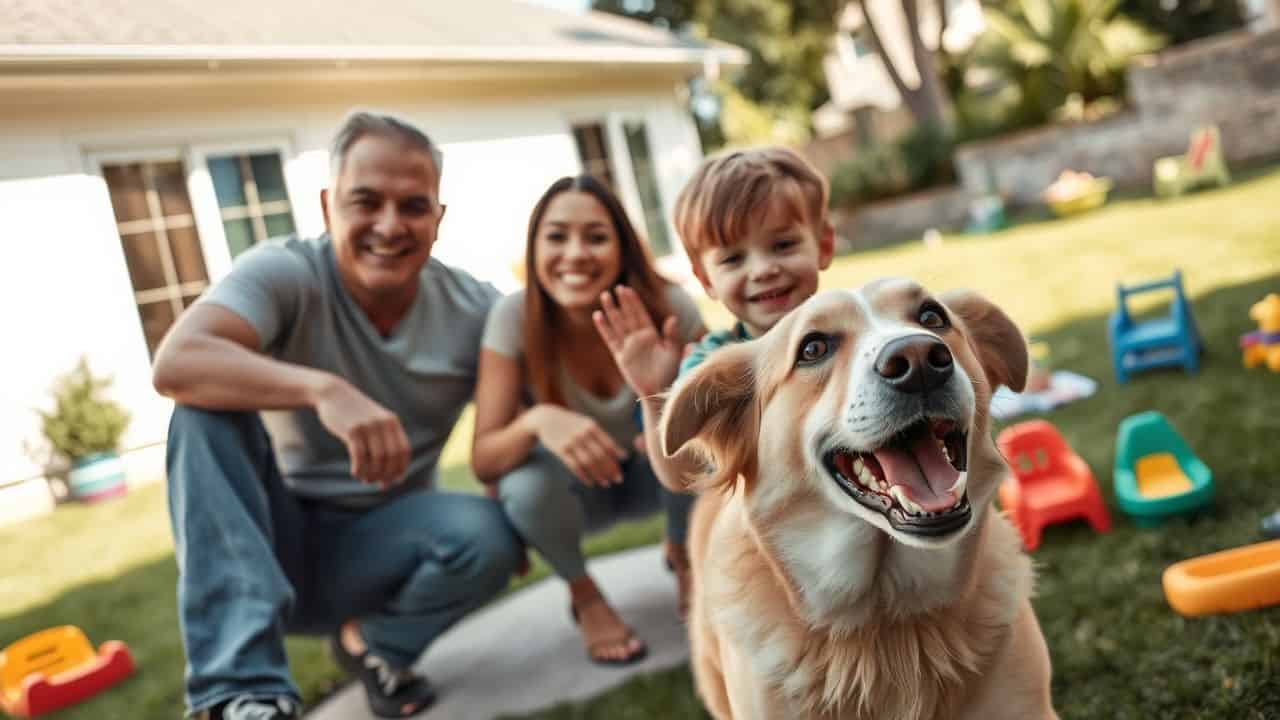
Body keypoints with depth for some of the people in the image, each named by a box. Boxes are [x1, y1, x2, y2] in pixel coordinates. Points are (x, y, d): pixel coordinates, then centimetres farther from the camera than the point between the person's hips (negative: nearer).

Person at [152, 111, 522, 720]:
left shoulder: (474, 309, -10)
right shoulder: (285, 273, -18)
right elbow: (175, 364, -35)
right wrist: (323, 388, -50)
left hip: (376, 548, 2)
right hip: (268, 535, -1)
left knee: (487, 533, -29)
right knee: (210, 402, -28)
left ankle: (372, 644, 4)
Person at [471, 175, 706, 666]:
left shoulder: (666, 305, -25)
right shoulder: (515, 317, -26)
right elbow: (484, 462, -27)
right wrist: (536, 421, -49)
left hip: (650, 472, 1)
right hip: (572, 486, -1)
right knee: (527, 485, -33)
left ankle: (682, 555, 3)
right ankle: (584, 593, 0)